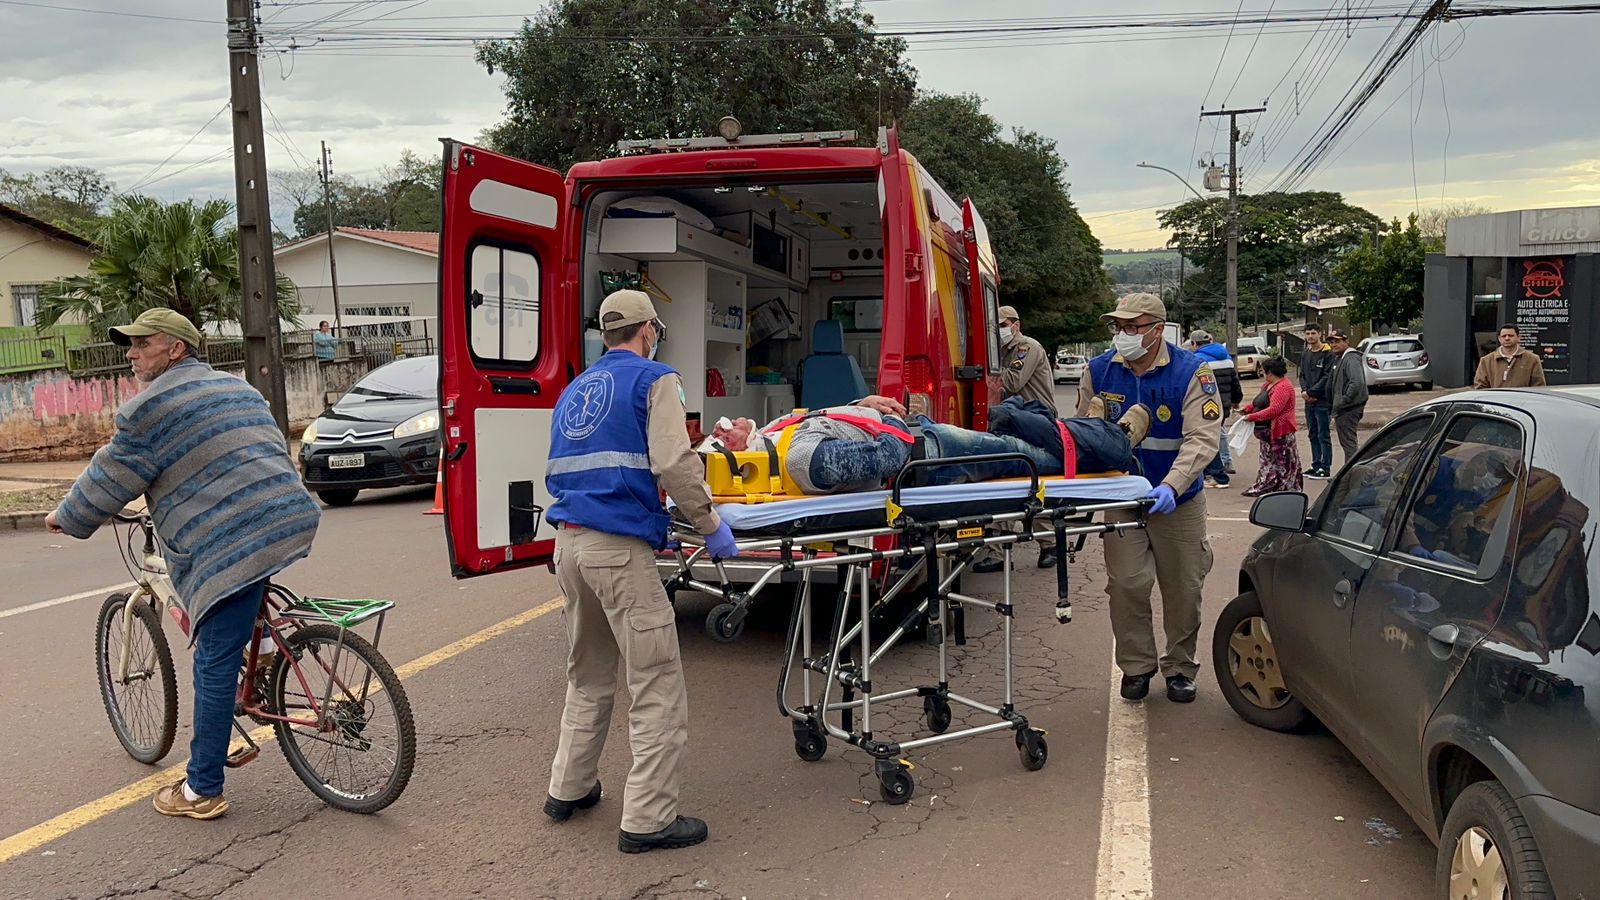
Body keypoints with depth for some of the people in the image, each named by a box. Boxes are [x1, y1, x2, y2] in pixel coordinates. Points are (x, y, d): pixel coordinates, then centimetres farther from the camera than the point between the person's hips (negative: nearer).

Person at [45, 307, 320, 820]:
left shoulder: (151, 406, 0)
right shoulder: (237, 388, 24)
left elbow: (110, 478, 7)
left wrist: (67, 518, 23)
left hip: (228, 546, -8)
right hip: (289, 521, 8)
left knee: (215, 667, 0)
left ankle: (201, 792, 8)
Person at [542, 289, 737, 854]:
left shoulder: (575, 390, 21)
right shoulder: (654, 379, -1)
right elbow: (674, 464, -14)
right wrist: (711, 527, -3)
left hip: (568, 541, 8)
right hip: (619, 547, -8)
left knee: (587, 677, 22)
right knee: (658, 688, -2)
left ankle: (569, 789, 31)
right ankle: (648, 820, 1)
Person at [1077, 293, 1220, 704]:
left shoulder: (1191, 372, -13)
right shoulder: (1099, 371, -4)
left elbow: (1202, 439, -20)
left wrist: (1171, 486, -33)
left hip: (1177, 501, -1)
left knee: (1183, 589, 9)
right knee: (1127, 585, -1)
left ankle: (1180, 667, 27)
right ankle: (1136, 666, 17)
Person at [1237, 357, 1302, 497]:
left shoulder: (1283, 387, -19)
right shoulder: (1269, 385, 15)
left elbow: (1274, 409, -27)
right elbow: (1259, 403, 22)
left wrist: (1252, 417, -24)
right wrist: (1247, 408, 6)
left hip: (1280, 433, -11)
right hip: (1268, 432, 11)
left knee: (1282, 463, -4)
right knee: (1267, 461, 15)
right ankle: (1264, 487, 22)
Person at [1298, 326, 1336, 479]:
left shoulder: (1328, 354, -9)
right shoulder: (1305, 355, 14)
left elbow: (1328, 377, -15)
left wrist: (1311, 392, -16)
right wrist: (1304, 390, -4)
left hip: (1323, 401, -7)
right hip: (1309, 402, 7)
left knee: (1323, 435, -4)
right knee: (1313, 435, 12)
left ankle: (1325, 468, 1)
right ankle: (1316, 465, 20)